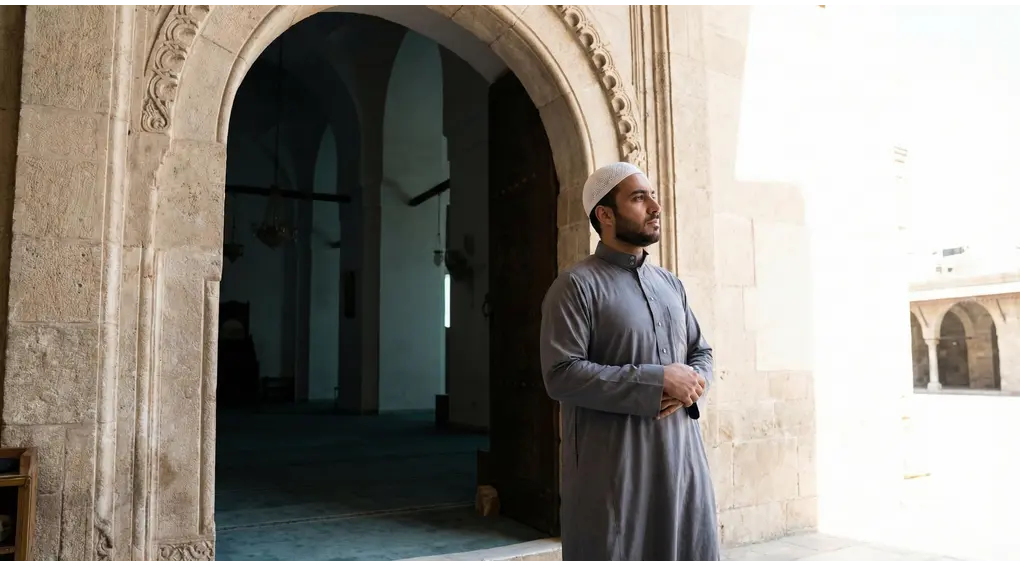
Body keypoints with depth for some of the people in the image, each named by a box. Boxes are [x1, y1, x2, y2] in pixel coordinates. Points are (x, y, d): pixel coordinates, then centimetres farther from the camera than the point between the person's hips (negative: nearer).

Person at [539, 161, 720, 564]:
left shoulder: (671, 283, 14)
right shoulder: (577, 285, -8)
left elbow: (702, 351, 20)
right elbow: (561, 375, -17)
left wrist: (694, 383, -5)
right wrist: (659, 380, -18)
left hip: (681, 452, 6)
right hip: (614, 463, -6)